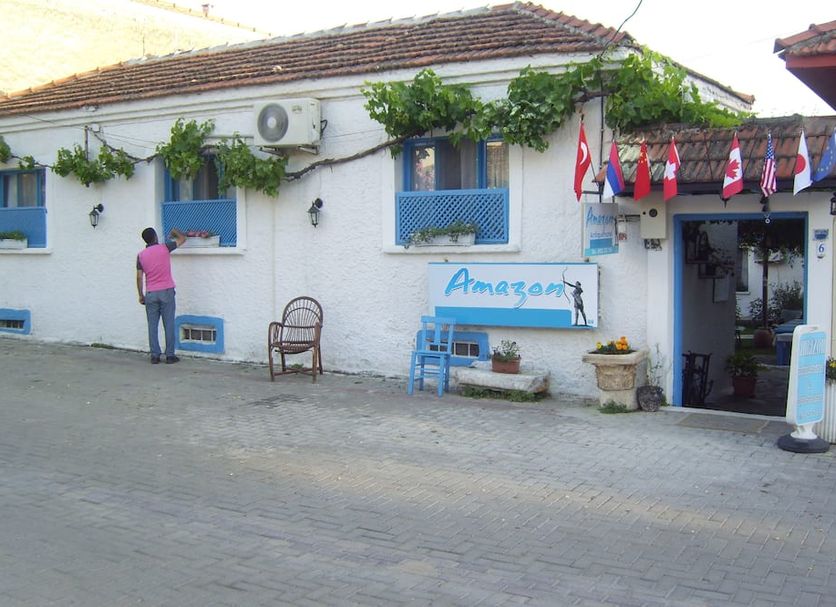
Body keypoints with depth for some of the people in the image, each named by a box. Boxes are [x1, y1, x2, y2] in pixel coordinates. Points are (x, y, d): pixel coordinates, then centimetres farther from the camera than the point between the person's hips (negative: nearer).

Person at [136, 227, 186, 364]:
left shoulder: (141, 255, 2)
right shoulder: (164, 248, -4)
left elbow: (139, 277, 2)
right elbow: (182, 239, 8)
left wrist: (141, 295, 10)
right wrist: (175, 231, 27)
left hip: (151, 294, 2)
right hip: (166, 291, -2)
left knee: (152, 325, 6)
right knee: (169, 324, 3)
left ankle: (155, 355, 6)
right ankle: (170, 355, 4)